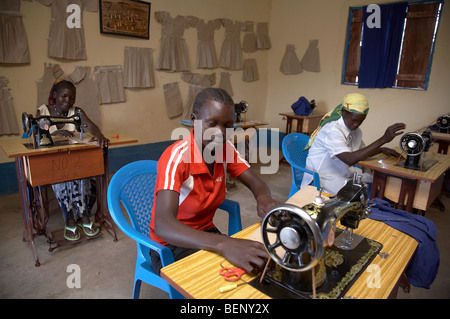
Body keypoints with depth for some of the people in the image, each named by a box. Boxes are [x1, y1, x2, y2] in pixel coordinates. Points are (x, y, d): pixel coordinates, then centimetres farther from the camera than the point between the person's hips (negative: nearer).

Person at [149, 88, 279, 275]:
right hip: (170, 245, -5)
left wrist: (263, 198, -29)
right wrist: (224, 244, -54)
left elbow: (256, 183, -3)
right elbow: (162, 225, -39)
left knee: (262, 262, -10)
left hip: (206, 234, 6)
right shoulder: (176, 156, -27)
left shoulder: (225, 149, -8)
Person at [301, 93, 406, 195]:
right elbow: (350, 159, -36)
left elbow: (362, 151, 21)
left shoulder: (355, 130, 2)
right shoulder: (332, 130, -25)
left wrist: (382, 149, -1)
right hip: (323, 178, -9)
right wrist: (383, 139, -35)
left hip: (346, 172, 9)